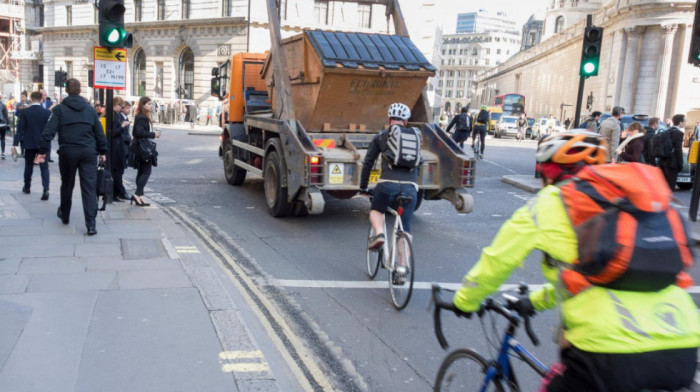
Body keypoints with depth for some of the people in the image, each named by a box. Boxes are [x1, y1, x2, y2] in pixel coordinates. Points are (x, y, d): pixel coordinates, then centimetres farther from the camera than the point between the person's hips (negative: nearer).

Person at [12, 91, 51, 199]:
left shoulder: (24, 112, -6)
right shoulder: (48, 113, -5)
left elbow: (20, 129, -8)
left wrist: (15, 144, -6)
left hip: (29, 144, 1)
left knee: (28, 166, 18)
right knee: (44, 168, -1)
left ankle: (27, 187, 32)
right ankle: (45, 190, -15)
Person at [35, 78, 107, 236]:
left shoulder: (60, 109, 2)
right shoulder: (90, 108, 8)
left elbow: (49, 132, -5)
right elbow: (99, 132, 9)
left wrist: (43, 151, -3)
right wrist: (102, 151, 15)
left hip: (67, 152, 0)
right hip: (88, 152, 0)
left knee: (67, 185, 18)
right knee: (89, 187, -4)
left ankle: (64, 215, 38)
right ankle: (91, 224, -12)